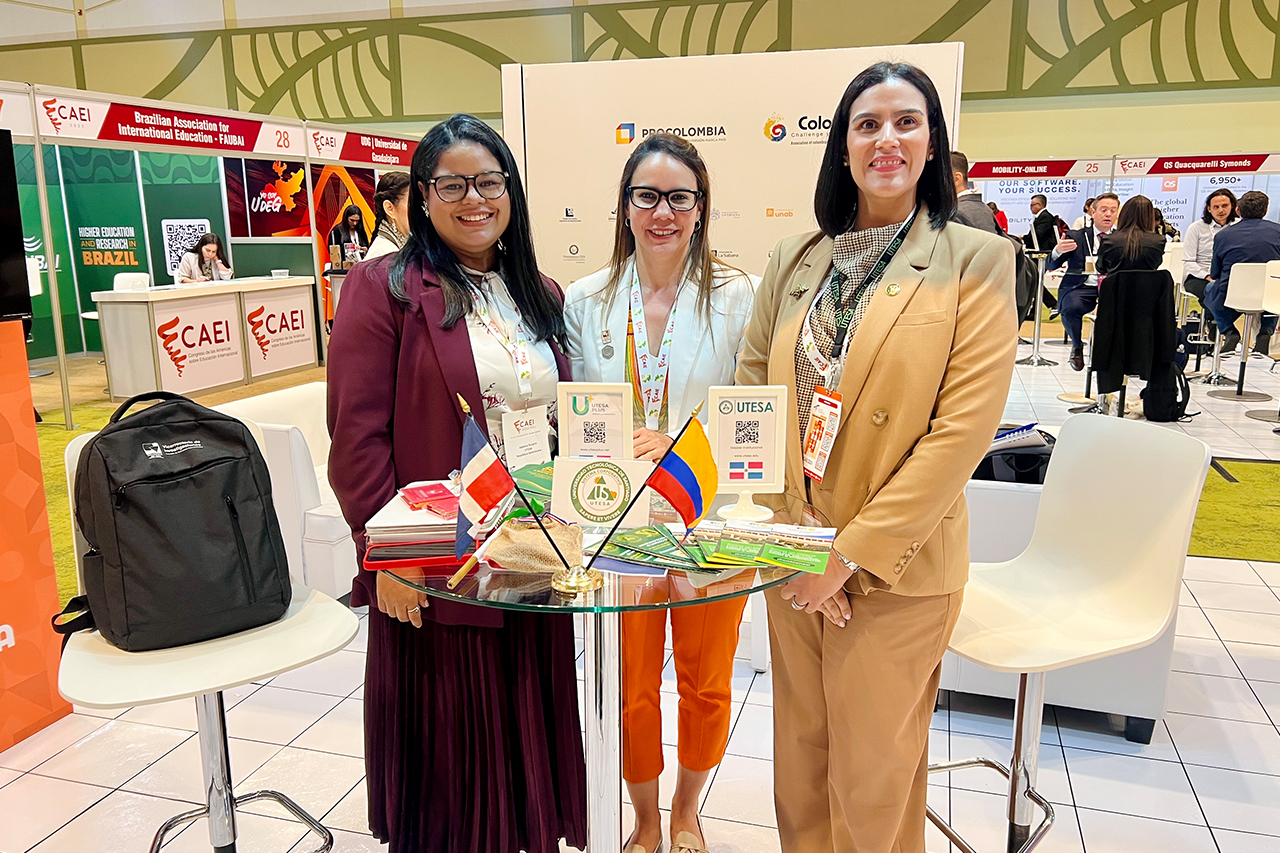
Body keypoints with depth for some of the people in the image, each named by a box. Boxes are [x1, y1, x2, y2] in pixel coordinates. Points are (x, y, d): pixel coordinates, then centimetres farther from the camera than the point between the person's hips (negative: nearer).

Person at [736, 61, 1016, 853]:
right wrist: (784, 531, -6)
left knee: (873, 773, 11)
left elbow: (964, 427, -13)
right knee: (800, 755, 18)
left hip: (897, 567, -3)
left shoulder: (976, 260, -6)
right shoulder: (795, 260, 7)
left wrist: (852, 551, -15)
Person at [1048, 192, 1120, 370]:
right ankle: (1077, 347, -5)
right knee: (1071, 307, -35)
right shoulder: (1076, 237, 10)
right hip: (1081, 288, -1)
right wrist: (1057, 251, -20)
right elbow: (1051, 266, 2)